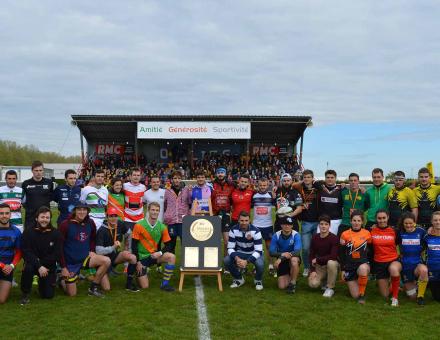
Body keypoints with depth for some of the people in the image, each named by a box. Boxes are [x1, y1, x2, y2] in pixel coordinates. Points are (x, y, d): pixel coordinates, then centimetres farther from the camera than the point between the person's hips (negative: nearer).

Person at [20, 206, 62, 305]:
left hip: (49, 267, 1)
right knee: (28, 267, -36)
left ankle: (42, 281, 31)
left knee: (48, 295, -5)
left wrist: (41, 262, -19)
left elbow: (57, 255, -9)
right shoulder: (28, 232, -9)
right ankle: (25, 293, -11)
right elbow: (26, 253, -17)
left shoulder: (56, 233, -6)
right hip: (33, 263, -1)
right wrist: (39, 266, -28)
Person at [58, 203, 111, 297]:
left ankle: (93, 288, -6)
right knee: (72, 294, 0)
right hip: (70, 262, -4)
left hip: (85, 258, 4)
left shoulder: (90, 223, -3)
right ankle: (62, 279, 32)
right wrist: (63, 267, -12)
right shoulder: (65, 225, -16)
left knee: (106, 261, -22)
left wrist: (91, 251, -1)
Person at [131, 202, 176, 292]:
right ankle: (139, 272, 26)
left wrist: (159, 253, -19)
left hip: (154, 256, 3)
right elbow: (134, 245, -9)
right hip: (141, 257, -3)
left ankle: (165, 284, -14)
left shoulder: (162, 227, -3)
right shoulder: (139, 225, -13)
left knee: (171, 257, -25)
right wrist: (137, 262, -11)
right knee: (144, 286, -8)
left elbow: (167, 246, 1)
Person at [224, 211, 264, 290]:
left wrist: (247, 261, -41)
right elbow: (230, 248, -16)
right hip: (240, 253, 3)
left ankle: (258, 280, 1)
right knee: (226, 260, -24)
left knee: (260, 264, -35)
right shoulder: (233, 230, -17)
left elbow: (258, 250, -27)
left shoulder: (255, 231, -25)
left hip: (254, 254, -3)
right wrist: (236, 258, -37)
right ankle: (238, 279, 4)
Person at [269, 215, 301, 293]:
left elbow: (297, 251, -30)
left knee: (294, 260, -39)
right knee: (282, 286, -11)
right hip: (282, 261, 2)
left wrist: (281, 258, -40)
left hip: (294, 259, -2)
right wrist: (282, 254, -33)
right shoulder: (276, 235, -11)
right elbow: (271, 252, -13)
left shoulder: (296, 235, -18)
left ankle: (293, 283, -17)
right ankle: (289, 277, 25)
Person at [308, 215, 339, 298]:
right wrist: (312, 270, -11)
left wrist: (317, 259, -17)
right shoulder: (315, 237, -3)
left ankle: (330, 288, -17)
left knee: (331, 262, -39)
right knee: (313, 284, -22)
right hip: (319, 266, 3)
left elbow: (333, 256, -26)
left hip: (331, 263, -3)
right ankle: (324, 280, 16)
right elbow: (311, 255, 0)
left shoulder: (334, 238, -18)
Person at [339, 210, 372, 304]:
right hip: (349, 265, 0)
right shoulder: (345, 235, -3)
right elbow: (341, 253, 1)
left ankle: (362, 294, -17)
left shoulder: (367, 233, 0)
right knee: (355, 295, -5)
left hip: (363, 263, 0)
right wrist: (343, 269, -2)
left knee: (363, 269, -40)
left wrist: (369, 264, 2)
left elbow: (370, 250, 10)